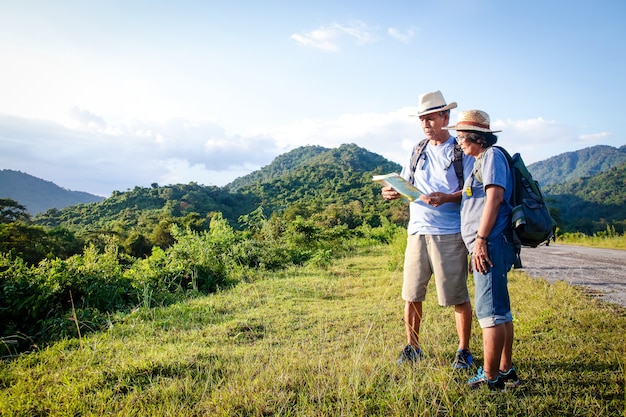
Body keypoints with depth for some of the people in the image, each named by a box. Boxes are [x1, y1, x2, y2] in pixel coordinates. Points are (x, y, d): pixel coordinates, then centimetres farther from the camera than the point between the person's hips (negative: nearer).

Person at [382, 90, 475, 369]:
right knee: (411, 294, 7)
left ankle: (464, 351, 20)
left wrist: (447, 198, -22)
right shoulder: (417, 152, 16)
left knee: (458, 297, 3)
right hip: (417, 231, 4)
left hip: (450, 233, -4)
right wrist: (391, 191, -7)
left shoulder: (462, 151, 1)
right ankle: (412, 347, 22)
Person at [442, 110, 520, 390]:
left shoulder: (492, 155, -6)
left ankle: (490, 378, -1)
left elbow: (495, 197, -18)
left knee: (489, 310, -8)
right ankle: (505, 370, 25)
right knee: (500, 310, 15)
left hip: (490, 243, -11)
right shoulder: (481, 161, 24)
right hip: (490, 246, 11)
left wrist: (481, 239, -22)